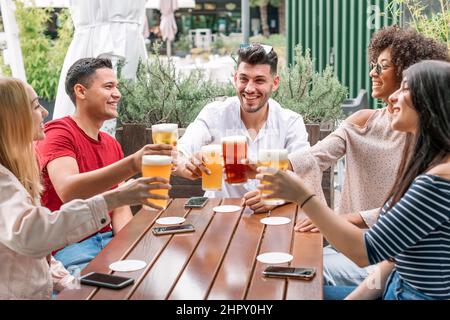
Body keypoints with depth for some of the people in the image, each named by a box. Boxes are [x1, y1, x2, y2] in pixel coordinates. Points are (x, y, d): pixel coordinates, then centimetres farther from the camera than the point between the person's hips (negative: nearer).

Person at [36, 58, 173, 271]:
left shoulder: (112, 145, 14)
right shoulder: (58, 134, -10)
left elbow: (120, 207, 10)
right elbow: (67, 191, -30)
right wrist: (132, 164, -42)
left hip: (106, 238, 7)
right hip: (68, 246, -7)